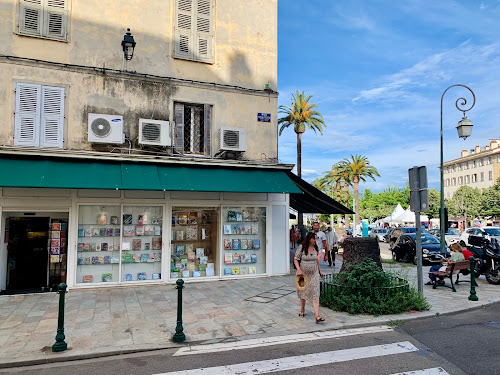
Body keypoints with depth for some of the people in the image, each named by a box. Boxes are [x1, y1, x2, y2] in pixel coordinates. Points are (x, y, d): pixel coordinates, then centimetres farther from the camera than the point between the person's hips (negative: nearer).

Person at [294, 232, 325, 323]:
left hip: (314, 274, 2)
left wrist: (320, 271, 22)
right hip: (303, 273, -2)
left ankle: (317, 316, -10)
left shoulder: (315, 247, 3)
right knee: (303, 292, 14)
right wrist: (299, 270, -20)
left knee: (315, 295, -6)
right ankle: (302, 311, 35)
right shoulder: (302, 247, -10)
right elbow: (295, 259, -8)